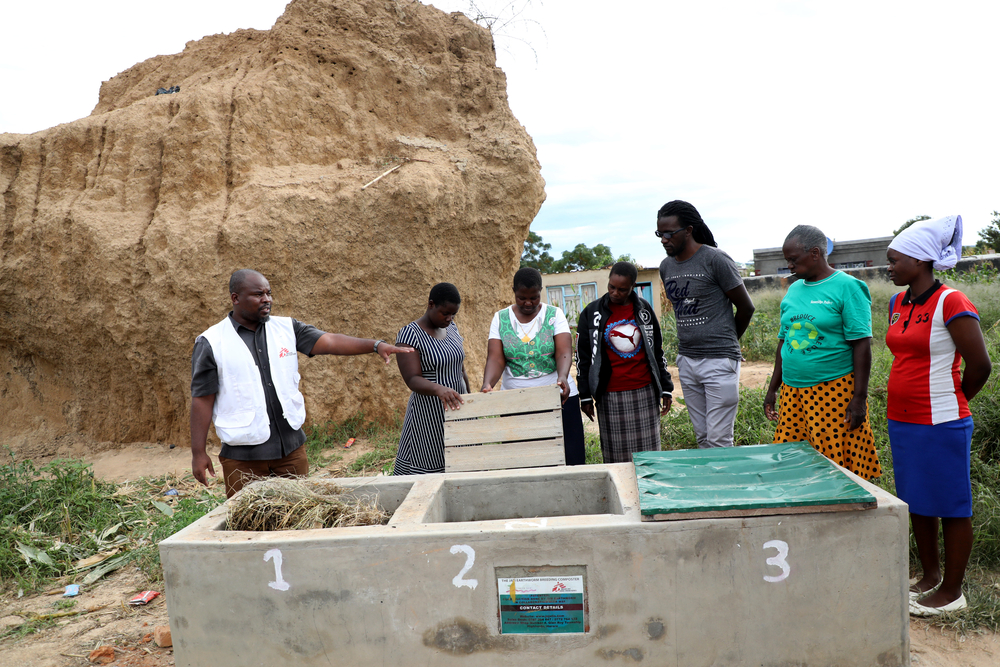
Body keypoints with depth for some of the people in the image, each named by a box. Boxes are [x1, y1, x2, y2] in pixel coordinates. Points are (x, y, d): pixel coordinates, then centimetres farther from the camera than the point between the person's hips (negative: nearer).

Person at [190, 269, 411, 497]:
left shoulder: (286, 328, 4)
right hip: (243, 456, -3)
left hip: (291, 448, 3)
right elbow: (202, 400, -4)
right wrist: (198, 453, -6)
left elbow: (329, 341, -9)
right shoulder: (211, 343, -5)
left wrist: (376, 345, -23)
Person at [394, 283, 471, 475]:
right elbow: (413, 380, -20)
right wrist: (438, 389, -37)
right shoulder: (410, 334, -10)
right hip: (429, 418, -6)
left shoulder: (452, 329, 11)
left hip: (457, 411, 6)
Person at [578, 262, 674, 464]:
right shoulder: (592, 313, 1)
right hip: (611, 396, -2)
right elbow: (582, 357, 4)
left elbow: (658, 351, 13)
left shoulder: (644, 309, 7)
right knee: (616, 456, 1)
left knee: (648, 453, 5)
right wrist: (585, 396, 1)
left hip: (645, 393, 2)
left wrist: (666, 388, 10)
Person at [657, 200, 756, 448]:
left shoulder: (716, 259, -9)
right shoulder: (666, 267, 9)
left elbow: (746, 308, -2)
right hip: (687, 362, 6)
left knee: (719, 441, -5)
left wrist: (727, 341, 10)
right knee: (702, 438, 11)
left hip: (719, 362, -6)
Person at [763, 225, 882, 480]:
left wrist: (859, 398, -13)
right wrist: (773, 388, 16)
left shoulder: (847, 287, -5)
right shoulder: (793, 290, 13)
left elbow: (862, 345, -9)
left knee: (839, 468, -1)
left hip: (835, 391, -6)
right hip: (793, 392, 6)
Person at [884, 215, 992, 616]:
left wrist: (948, 401, 0)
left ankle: (952, 591, 19)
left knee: (951, 507, 6)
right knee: (916, 503, 17)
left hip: (940, 425, -8)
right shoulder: (898, 303, 9)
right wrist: (909, 400, 14)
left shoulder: (950, 303, -15)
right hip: (902, 421, 8)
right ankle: (929, 576, 33)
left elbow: (980, 365, -13)